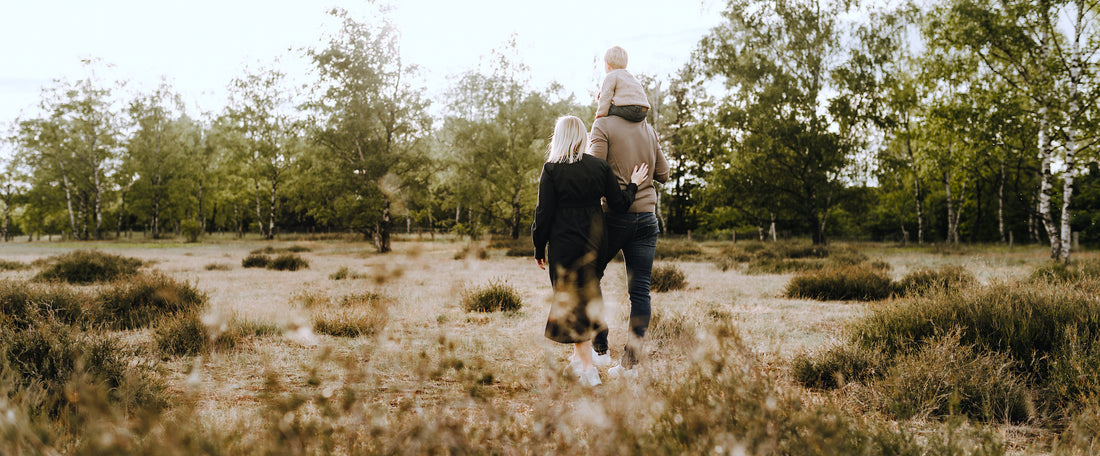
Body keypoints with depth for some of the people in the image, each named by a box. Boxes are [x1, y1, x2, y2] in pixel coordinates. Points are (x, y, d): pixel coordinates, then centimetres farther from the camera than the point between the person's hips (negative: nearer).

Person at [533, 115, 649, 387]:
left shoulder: (552, 169, -9)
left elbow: (544, 213, -9)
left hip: (564, 247, -4)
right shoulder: (600, 166, 1)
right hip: (594, 245, 4)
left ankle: (587, 368, 4)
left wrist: (539, 249, 2)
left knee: (572, 303, 3)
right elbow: (620, 203, 3)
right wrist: (634, 184, 22)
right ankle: (581, 356, 29)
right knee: (587, 298, 19)